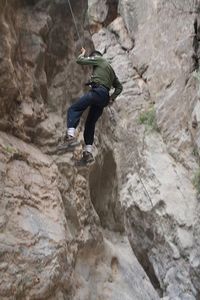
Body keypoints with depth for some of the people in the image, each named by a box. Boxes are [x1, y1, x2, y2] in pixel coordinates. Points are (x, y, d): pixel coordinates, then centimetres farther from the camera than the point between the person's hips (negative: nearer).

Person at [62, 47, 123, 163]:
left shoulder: (99, 59, 12)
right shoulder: (110, 69, 35)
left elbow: (80, 60, 8)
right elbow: (119, 86, 34)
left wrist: (83, 53, 28)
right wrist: (112, 98, 22)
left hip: (97, 91, -8)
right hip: (105, 97, 8)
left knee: (74, 109, -14)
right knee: (91, 123, 9)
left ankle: (71, 135, -37)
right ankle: (88, 152, 1)